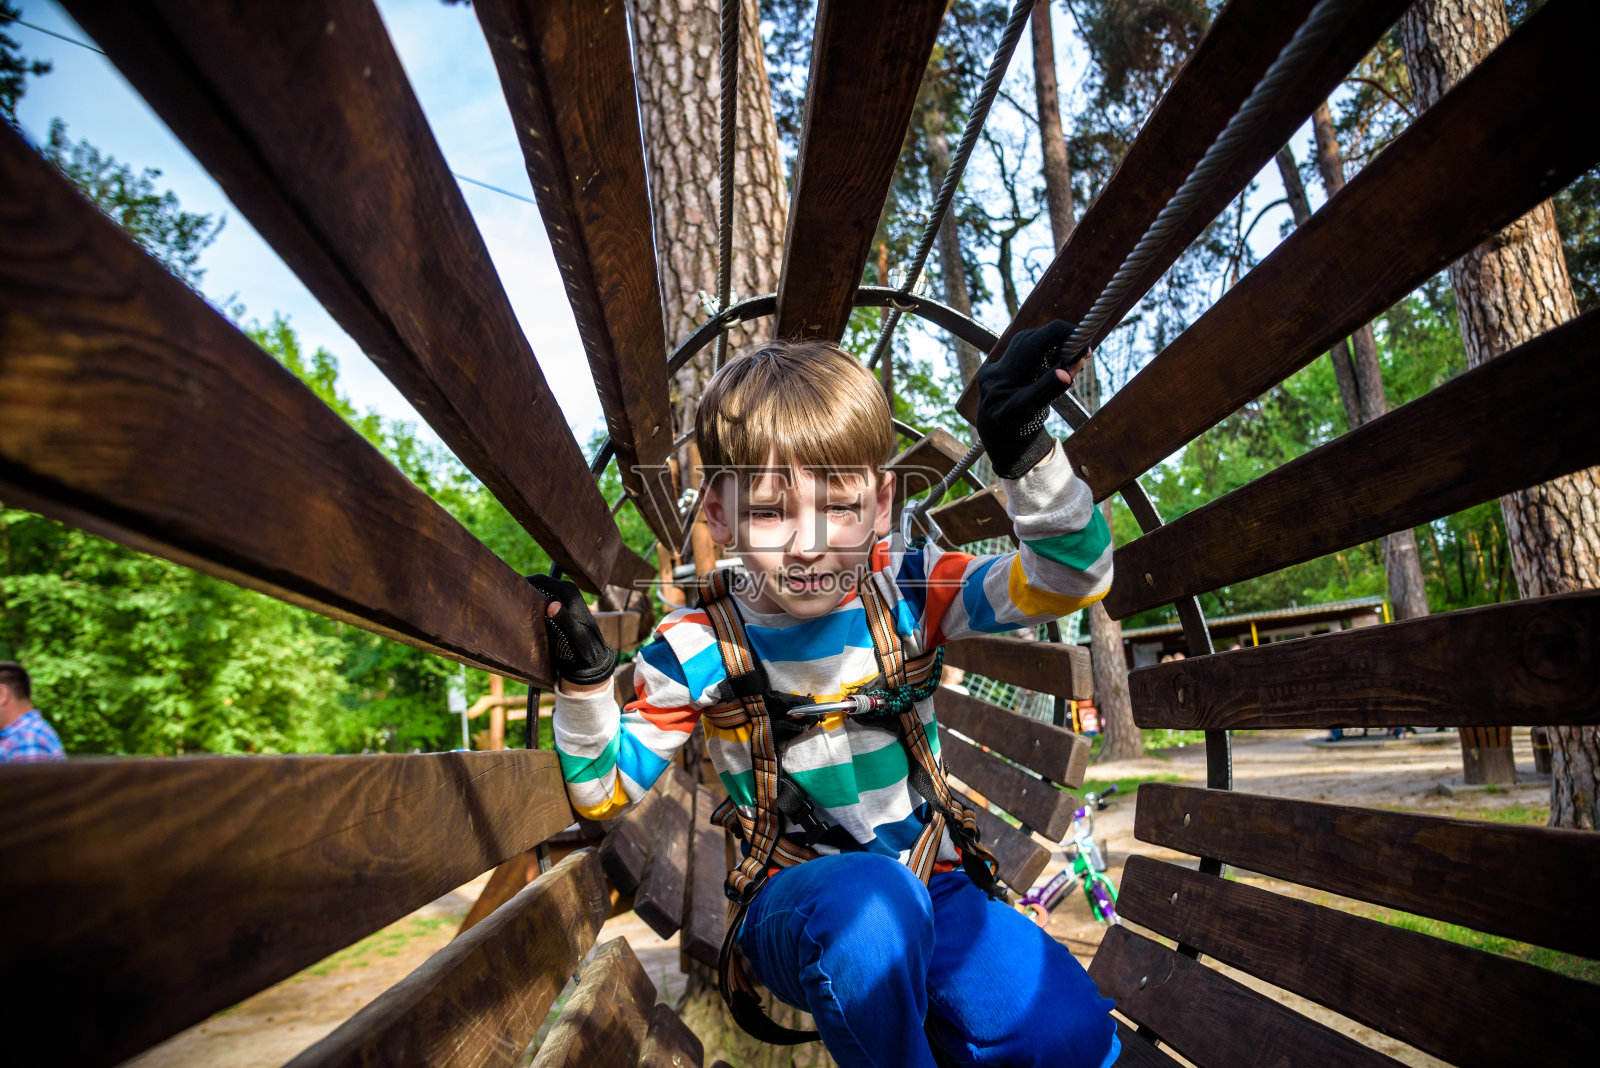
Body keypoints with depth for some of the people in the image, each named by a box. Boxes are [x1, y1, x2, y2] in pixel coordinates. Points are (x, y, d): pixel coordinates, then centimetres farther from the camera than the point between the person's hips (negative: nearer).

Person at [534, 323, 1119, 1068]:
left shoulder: (909, 595, -5)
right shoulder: (697, 649, -8)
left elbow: (1071, 580, -11)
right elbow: (607, 792, 0)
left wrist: (1025, 457, -28)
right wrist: (584, 683, -18)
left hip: (931, 890, 2)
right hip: (791, 904, -1)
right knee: (866, 897, -38)